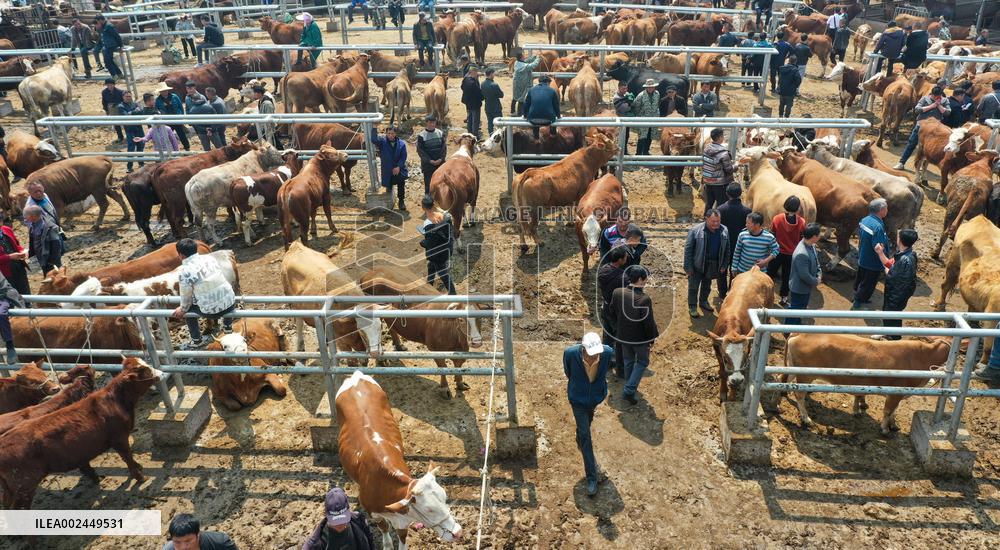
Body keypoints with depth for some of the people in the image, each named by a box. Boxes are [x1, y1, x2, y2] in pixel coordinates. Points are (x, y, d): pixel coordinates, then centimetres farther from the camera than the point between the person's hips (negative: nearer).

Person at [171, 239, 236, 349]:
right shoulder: (209, 258, 1)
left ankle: (197, 340, 33)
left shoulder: (184, 271, -15)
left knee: (187, 308, 25)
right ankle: (228, 326, 48)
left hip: (212, 311, -4)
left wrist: (182, 310, 18)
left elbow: (186, 297, -4)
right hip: (231, 303, 4)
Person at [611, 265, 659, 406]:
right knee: (642, 362, 19)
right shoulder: (644, 299, -30)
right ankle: (629, 391, 12)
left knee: (628, 361, 26)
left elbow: (612, 314, 0)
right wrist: (652, 338, -4)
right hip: (640, 338, -5)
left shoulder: (617, 293, -15)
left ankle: (630, 388, 44)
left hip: (623, 336, 5)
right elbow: (649, 323, -22)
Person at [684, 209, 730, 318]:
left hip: (713, 265, 4)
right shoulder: (696, 230, -19)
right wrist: (688, 267, -15)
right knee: (693, 286, 7)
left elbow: (727, 249, 4)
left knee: (707, 286, 22)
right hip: (697, 264, -4)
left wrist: (724, 265, 4)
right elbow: (688, 249, -14)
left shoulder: (724, 231, -7)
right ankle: (692, 307, 23)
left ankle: (703, 301, 44)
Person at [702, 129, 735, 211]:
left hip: (708, 182, 7)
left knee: (708, 204, 16)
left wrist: (703, 181, 17)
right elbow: (729, 170, -14)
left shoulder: (707, 148, -1)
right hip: (720, 184, -7)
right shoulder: (723, 153, -21)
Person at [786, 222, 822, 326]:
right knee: (795, 310, 9)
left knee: (802, 307, 27)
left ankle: (797, 325, 47)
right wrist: (816, 282, -14)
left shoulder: (811, 245, -6)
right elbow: (805, 276, -30)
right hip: (800, 288, -10)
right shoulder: (802, 254, -37)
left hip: (806, 286, 10)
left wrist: (819, 275, -2)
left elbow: (816, 261, 11)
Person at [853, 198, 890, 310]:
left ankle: (857, 298, 43)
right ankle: (858, 302, 24)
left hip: (862, 259, 8)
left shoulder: (864, 220, -5)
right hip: (873, 263, -8)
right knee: (868, 284, 11)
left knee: (859, 280, 25)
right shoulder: (878, 226, -31)